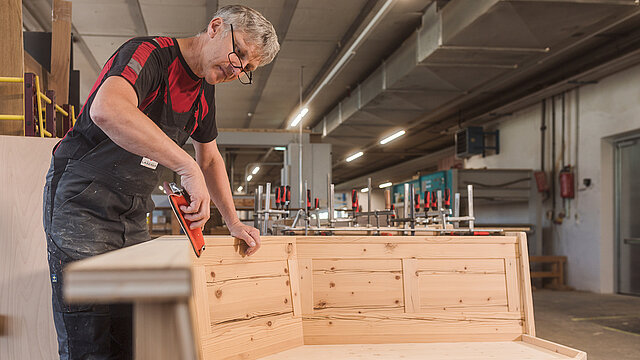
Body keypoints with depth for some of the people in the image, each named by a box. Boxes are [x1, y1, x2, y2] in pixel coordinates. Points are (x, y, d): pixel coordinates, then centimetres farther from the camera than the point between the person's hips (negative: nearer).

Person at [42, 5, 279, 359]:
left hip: (133, 216, 8)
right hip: (81, 206, -8)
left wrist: (233, 222, 17)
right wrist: (188, 167, -40)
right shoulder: (149, 53, -17)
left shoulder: (204, 93, 11)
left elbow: (210, 159, 25)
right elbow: (107, 110, -39)